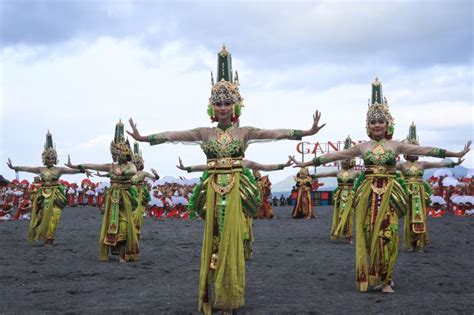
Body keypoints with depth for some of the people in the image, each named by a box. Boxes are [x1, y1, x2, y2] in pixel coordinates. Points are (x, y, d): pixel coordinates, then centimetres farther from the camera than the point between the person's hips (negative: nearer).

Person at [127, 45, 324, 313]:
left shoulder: (245, 132, 2)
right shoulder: (205, 133, 6)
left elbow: (276, 133, -7)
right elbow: (172, 136, 1)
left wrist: (307, 132, -16)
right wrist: (143, 137, -4)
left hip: (235, 190, -1)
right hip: (214, 191, 1)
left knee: (231, 241, 2)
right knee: (214, 240, 5)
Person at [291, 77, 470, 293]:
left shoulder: (395, 145, 4)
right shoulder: (362, 147, 6)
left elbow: (425, 150, 2)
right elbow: (335, 156, 8)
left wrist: (456, 154, -1)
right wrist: (307, 163, 8)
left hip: (389, 193, -1)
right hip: (369, 193, 1)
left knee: (387, 235, -5)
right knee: (369, 234, 0)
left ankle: (385, 279, 6)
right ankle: (372, 277, 13)